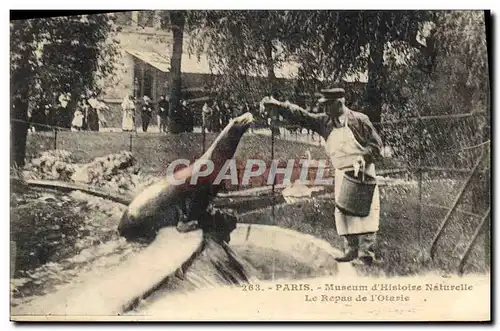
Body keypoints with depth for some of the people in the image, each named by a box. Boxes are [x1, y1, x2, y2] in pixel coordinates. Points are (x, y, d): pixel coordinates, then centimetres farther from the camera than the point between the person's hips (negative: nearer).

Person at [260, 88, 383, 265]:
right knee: (343, 210, 3)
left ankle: (366, 250, -4)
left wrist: (363, 157, -21)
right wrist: (277, 105, -10)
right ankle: (351, 249, 11)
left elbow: (376, 144, -6)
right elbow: (301, 116, 0)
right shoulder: (324, 122, 4)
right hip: (341, 173, 5)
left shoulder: (359, 120, -9)